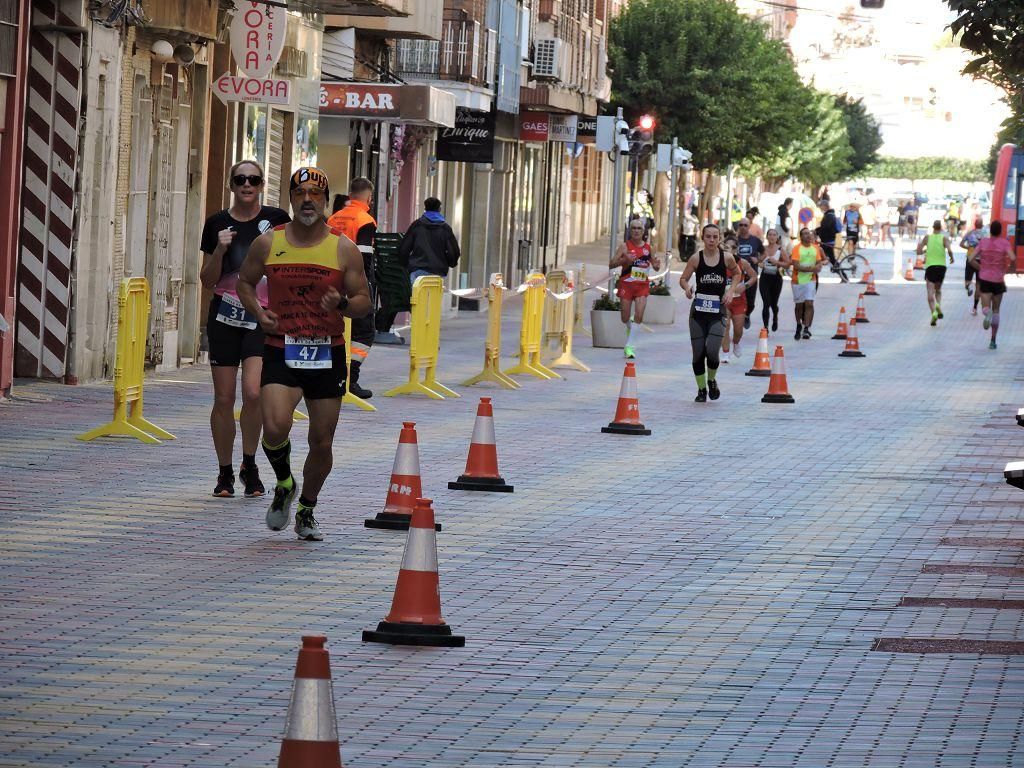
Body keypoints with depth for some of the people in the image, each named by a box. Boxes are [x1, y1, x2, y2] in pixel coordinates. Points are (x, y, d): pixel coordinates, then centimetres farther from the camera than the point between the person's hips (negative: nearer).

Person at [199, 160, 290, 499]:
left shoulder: (276, 220, 1)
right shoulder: (217, 224, 3)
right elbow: (207, 281, 6)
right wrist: (220, 249, -10)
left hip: (263, 319, -2)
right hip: (224, 319, 2)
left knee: (254, 392, -17)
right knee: (224, 398, 3)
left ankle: (249, 464, 3)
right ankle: (225, 472, 16)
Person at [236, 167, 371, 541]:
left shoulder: (343, 249, 0)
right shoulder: (267, 243, 2)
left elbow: (363, 302, 4)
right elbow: (245, 281, 18)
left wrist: (341, 304, -18)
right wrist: (258, 312, -2)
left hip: (327, 355, 1)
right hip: (281, 352, -1)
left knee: (322, 443, 6)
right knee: (275, 427, -22)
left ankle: (306, 510, 30)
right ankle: (284, 485, 9)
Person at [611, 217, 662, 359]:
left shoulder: (648, 248, 6)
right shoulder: (625, 246, -2)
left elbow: (655, 266, 18)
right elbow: (611, 264, -6)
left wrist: (656, 265, -6)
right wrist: (624, 260, -23)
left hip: (642, 286, 1)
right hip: (626, 284, -1)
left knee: (639, 315, -15)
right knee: (625, 318, 4)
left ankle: (629, 346, -9)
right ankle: (630, 327, 42)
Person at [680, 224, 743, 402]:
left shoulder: (727, 258, -1)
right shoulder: (696, 258, -3)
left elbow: (737, 273, 17)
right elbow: (683, 279, 3)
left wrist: (731, 290, 1)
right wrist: (687, 287, -20)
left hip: (718, 312, -1)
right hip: (698, 310, 1)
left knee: (712, 350, -15)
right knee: (698, 353, 3)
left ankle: (712, 380, 14)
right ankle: (702, 389, 21)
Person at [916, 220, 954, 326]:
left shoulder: (927, 237, 3)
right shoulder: (944, 238, 1)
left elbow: (919, 252, 2)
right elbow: (949, 250, -14)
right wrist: (951, 258, 6)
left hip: (930, 266, -1)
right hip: (941, 265, 1)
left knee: (931, 292, -3)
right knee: (938, 290, 21)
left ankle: (934, 312, -23)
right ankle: (938, 305, -8)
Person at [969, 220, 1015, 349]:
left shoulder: (983, 242, 1)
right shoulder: (1004, 243, -5)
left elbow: (971, 260, -4)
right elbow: (1012, 258, -19)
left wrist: (981, 268, 9)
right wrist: (1007, 269, -2)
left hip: (984, 279, 0)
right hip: (998, 279, 0)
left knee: (986, 308, 1)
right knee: (996, 310, 13)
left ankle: (987, 313, -38)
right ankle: (993, 340, 11)